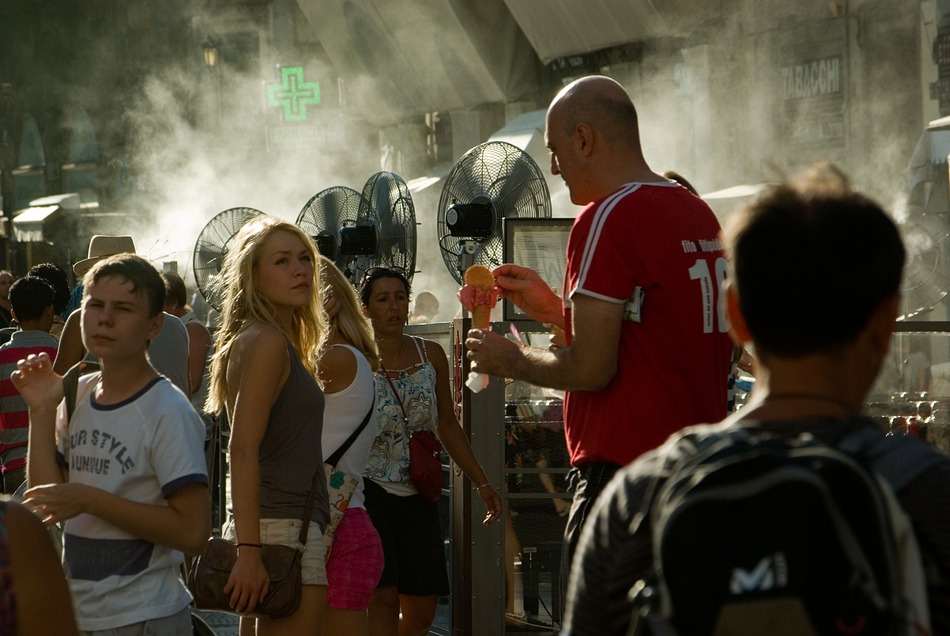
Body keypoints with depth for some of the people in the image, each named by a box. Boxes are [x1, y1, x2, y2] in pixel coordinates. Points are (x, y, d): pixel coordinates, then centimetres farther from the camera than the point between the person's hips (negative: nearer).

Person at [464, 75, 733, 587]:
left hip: (624, 468, -9)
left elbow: (590, 369, -16)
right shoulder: (700, 215, 14)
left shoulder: (608, 218, -12)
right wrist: (554, 310, 23)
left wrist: (510, 360, 2)